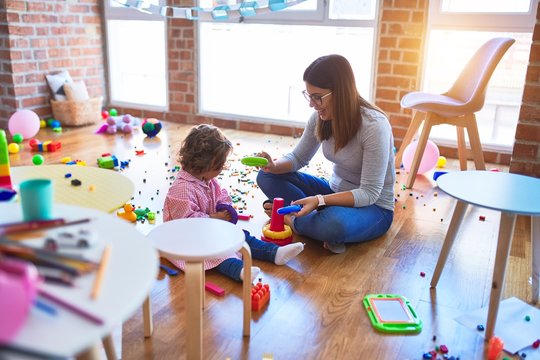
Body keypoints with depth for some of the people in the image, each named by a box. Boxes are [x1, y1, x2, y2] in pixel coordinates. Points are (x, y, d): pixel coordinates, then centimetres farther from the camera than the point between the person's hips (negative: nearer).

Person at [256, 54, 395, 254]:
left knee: (334, 223, -41)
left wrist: (320, 200, -36)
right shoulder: (320, 117, -8)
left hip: (373, 207, -6)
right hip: (336, 192, 6)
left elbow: (369, 193, -25)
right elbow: (298, 158, 5)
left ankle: (290, 220, -10)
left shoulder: (374, 126, -26)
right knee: (267, 177, -6)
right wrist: (274, 166, -18)